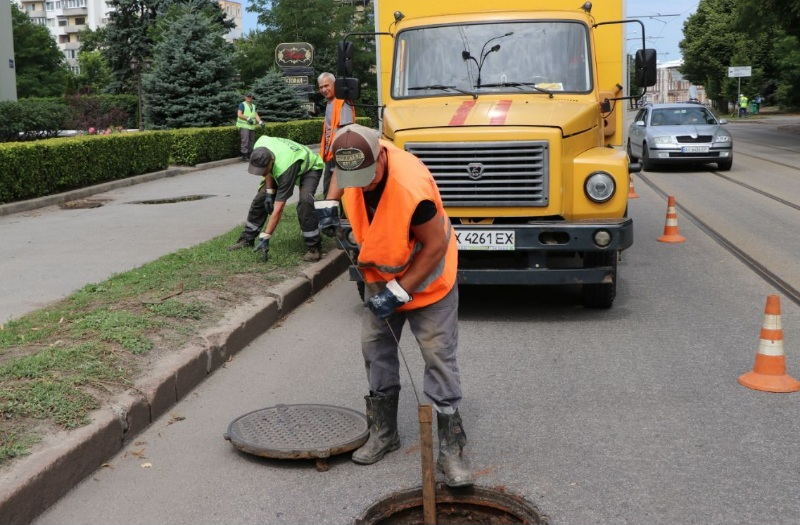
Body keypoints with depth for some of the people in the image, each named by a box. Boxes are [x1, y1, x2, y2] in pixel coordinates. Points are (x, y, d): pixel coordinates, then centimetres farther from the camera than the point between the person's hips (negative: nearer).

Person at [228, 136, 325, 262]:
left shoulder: (285, 168, -45)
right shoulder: (259, 149, -30)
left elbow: (278, 209, -41)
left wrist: (265, 237, -39)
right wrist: (269, 191, -10)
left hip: (310, 167, -7)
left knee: (305, 201, -32)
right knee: (260, 198, -4)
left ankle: (314, 248, -21)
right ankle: (247, 239, 10)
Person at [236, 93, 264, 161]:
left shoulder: (253, 106, 17)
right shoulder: (242, 104, -1)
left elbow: (256, 115, 8)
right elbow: (239, 114, -10)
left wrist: (260, 122, -10)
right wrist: (248, 118, -20)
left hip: (252, 126, 7)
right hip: (244, 126, -7)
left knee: (251, 141, 8)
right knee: (245, 140, -13)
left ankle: (249, 155, 16)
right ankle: (244, 156, -11)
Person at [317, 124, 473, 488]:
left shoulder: (412, 188, -39)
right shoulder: (354, 157, -18)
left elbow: (435, 246, -28)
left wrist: (399, 291, -25)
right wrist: (329, 202, -3)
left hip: (428, 280, -7)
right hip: (382, 277, 7)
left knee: (439, 359, -5)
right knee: (376, 348, 10)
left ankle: (451, 450, 3)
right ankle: (383, 433, 26)